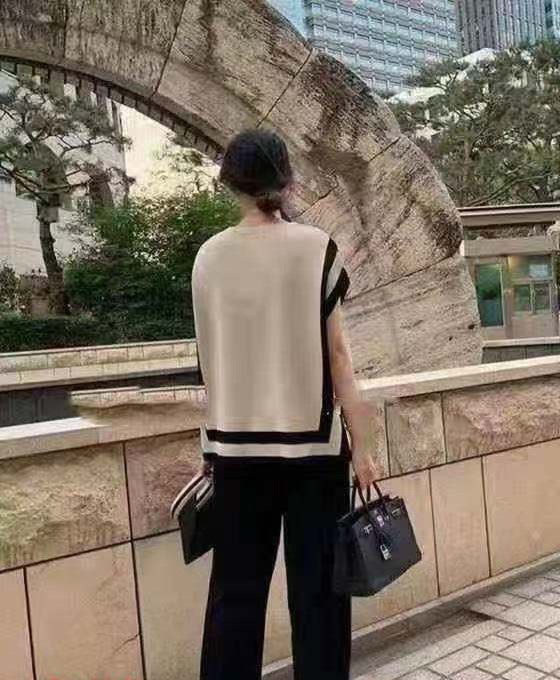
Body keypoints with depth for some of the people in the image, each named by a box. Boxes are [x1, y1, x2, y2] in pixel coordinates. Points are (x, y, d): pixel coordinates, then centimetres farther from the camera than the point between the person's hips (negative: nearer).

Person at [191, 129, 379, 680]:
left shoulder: (209, 256, 2)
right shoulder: (317, 248, -6)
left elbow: (209, 357, 7)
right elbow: (335, 354, -8)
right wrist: (362, 445, -2)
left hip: (235, 443, 3)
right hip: (311, 441, -3)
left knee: (235, 587, 13)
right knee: (315, 588, 8)